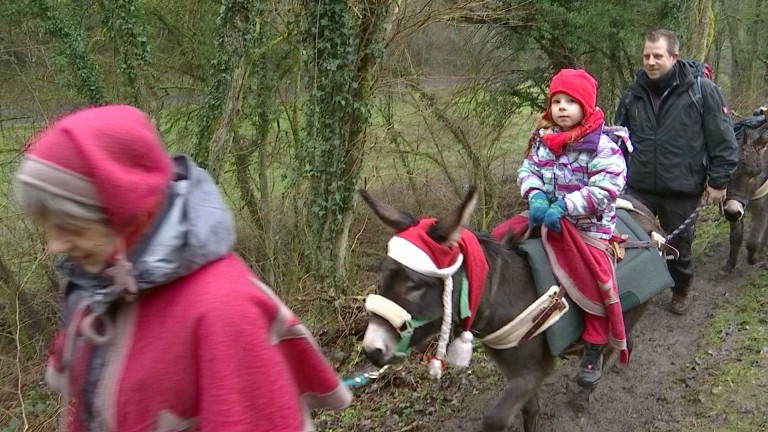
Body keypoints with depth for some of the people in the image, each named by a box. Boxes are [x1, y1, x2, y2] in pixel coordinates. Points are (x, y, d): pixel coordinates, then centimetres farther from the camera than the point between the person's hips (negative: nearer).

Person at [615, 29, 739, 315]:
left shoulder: (701, 90, -8)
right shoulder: (633, 93, 4)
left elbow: (723, 140, -6)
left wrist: (718, 181, -7)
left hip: (682, 191, -2)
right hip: (638, 188, 2)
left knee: (679, 247, 14)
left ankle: (680, 293, 38)